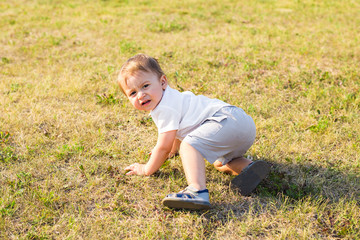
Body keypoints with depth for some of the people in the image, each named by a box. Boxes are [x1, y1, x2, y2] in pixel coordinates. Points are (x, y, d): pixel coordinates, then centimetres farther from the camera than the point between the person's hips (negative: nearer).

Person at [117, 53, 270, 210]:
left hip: (228, 121, -11)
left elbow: (164, 147, -7)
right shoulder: (169, 100, 23)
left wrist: (146, 169, 8)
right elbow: (178, 132, 42)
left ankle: (197, 191, -45)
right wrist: (172, 151, 57)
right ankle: (249, 167, 4)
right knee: (219, 162, 32)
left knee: (190, 145, -27)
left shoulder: (166, 108, -10)